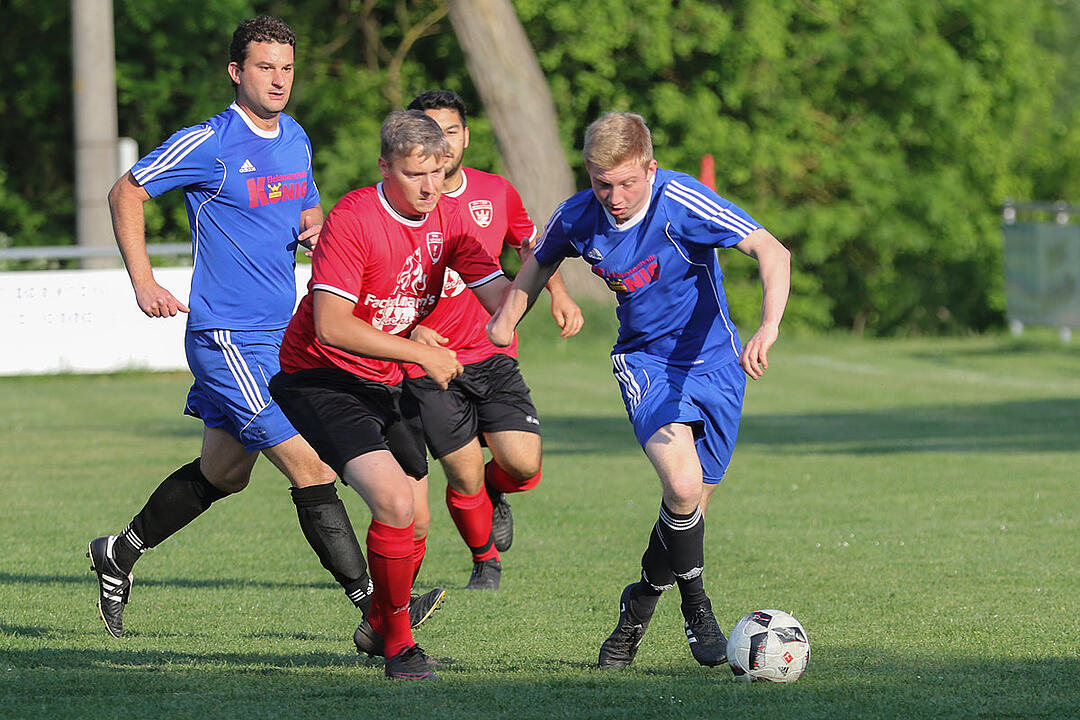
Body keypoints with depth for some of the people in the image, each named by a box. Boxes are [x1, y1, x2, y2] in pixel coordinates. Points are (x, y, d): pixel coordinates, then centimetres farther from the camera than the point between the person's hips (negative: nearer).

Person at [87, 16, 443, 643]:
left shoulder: (295, 138, 10)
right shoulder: (209, 143, -12)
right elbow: (126, 193, -5)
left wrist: (314, 228, 1)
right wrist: (144, 283, -11)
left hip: (279, 333, 8)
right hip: (225, 337, -8)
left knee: (223, 473, 19)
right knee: (309, 468, -13)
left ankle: (120, 554, 38)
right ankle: (375, 610, -14)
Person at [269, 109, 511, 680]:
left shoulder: (446, 218, 1)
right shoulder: (353, 218, -22)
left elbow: (496, 291, -6)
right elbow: (330, 326, -27)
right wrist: (421, 351, -29)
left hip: (386, 385, 8)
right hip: (318, 378, -8)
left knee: (416, 522, 10)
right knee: (395, 503, -23)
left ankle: (377, 628, 38)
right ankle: (398, 642, -6)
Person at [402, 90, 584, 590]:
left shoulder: (496, 193, 4)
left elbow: (530, 246, 23)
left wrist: (558, 293, 7)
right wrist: (407, 329, -21)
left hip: (493, 357, 3)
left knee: (523, 465, -12)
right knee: (465, 477, -6)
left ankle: (494, 495, 26)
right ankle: (486, 562, 24)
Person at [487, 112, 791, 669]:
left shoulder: (681, 201, -24)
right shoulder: (577, 218, -11)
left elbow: (772, 252, -31)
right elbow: (540, 260, 14)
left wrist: (768, 328, -45)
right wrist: (507, 319, 22)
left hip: (713, 360, -1)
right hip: (643, 359, 1)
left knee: (689, 511, 4)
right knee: (683, 484, -25)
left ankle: (642, 601, 31)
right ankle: (694, 602, -2)